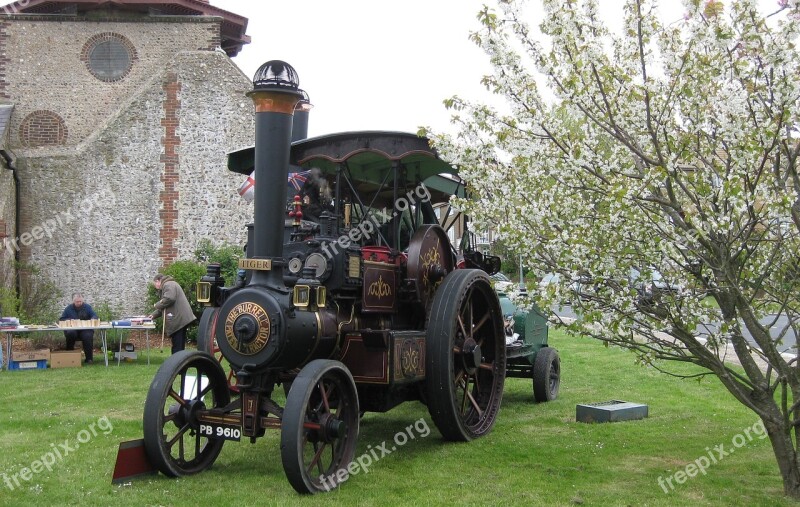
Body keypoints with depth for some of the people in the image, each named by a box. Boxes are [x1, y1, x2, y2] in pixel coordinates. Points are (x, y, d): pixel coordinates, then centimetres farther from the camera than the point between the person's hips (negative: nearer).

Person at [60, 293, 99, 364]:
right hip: (72, 329, 0)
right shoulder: (69, 308, 10)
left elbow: (95, 317, 7)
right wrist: (69, 320, -11)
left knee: (88, 336, -33)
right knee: (70, 334, -35)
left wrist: (92, 319, -17)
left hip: (85, 329, 0)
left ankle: (89, 358, -16)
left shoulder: (87, 307, 10)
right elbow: (61, 319, 10)